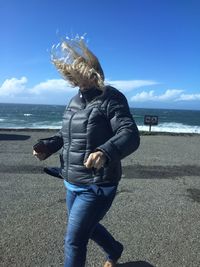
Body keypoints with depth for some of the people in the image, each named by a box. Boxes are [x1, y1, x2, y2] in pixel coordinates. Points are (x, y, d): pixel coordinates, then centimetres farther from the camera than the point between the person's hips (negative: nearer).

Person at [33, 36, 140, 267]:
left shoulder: (111, 98, -16)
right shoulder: (75, 100, 8)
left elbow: (130, 135, -27)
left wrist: (105, 152, -47)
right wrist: (47, 146, 0)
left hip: (97, 186, -8)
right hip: (72, 183, 8)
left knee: (74, 240, 1)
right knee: (86, 227, 26)